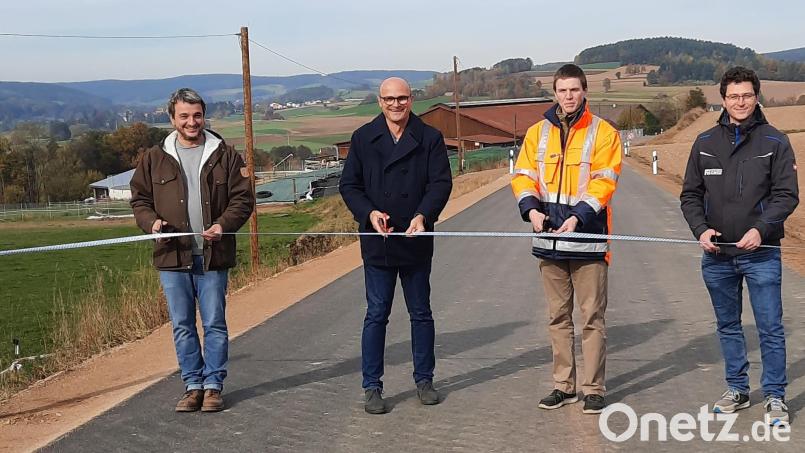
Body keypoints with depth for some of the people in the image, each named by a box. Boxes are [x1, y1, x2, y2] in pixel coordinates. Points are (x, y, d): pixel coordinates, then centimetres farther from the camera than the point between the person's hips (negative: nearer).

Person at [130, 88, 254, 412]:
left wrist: (224, 224, -14)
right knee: (182, 325, 8)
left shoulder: (225, 155, 4)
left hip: (212, 256, -1)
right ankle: (192, 385, 19)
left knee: (215, 324, 4)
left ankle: (213, 385, 15)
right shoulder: (154, 159, 8)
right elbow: (139, 199, 12)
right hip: (172, 256, 2)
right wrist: (151, 221, -9)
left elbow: (243, 197, 3)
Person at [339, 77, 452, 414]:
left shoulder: (429, 138, 0)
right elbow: (349, 184, 3)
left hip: (416, 240, 1)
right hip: (377, 242, 0)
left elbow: (441, 183, -5)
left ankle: (424, 380, 27)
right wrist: (369, 213, -14)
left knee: (421, 313, 12)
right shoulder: (363, 139, 3)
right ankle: (372, 387, 12)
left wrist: (423, 215, -22)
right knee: (376, 315, 4)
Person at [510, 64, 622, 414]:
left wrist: (578, 216, -23)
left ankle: (593, 388, 11)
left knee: (592, 317, 2)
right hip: (549, 238, 4)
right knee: (558, 317, 12)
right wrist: (531, 208, -13)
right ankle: (563, 385, 23)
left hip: (587, 238, -4)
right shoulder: (538, 132, 10)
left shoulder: (603, 132, -1)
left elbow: (604, 181, -9)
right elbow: (523, 175, 6)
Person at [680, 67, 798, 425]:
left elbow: (787, 194, -5)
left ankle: (775, 396, 12)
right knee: (728, 327, 14)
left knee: (770, 328, 0)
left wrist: (761, 228, -19)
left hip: (761, 253, -3)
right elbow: (690, 194, 8)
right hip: (717, 254, 3)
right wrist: (701, 229, -8)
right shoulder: (705, 143, 6)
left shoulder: (774, 142, -1)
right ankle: (737, 389, 27)